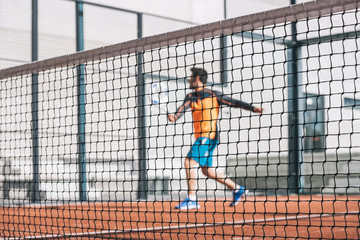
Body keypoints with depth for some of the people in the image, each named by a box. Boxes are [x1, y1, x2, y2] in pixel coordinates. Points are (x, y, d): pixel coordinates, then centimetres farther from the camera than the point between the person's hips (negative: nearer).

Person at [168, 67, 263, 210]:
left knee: (189, 162, -18)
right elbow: (183, 107, -3)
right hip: (200, 137, 8)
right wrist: (175, 116, -26)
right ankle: (237, 189, 24)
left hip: (209, 136, -8)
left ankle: (192, 199, -16)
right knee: (207, 170, 13)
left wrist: (252, 108, -17)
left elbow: (232, 102, -4)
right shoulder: (191, 97, 15)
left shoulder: (213, 95, 0)